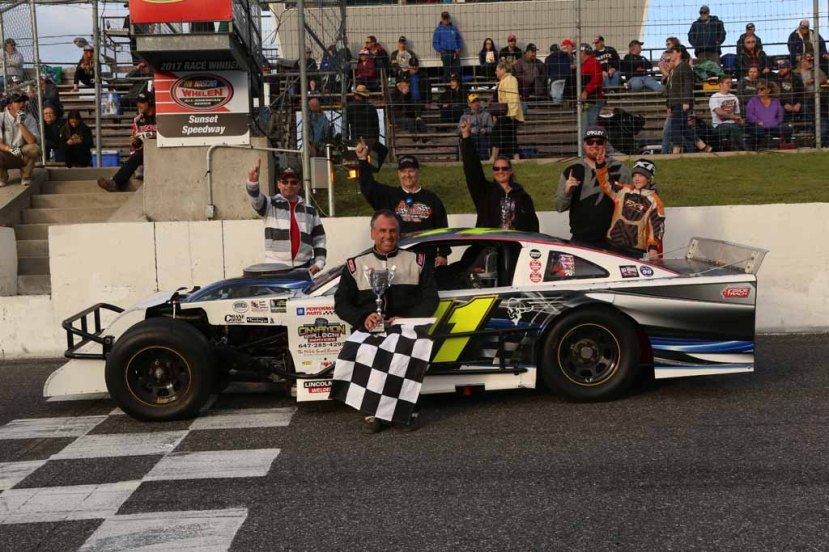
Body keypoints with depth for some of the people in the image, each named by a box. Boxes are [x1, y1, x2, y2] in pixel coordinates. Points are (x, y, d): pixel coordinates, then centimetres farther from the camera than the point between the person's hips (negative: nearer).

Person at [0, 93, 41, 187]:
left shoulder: (30, 120, -4)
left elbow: (33, 142, -19)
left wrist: (21, 124, -25)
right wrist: (10, 149, -34)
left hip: (22, 156, 1)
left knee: (34, 148, -30)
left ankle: (25, 176, -5)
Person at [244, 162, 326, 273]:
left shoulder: (310, 210, 13)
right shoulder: (271, 205, 4)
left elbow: (319, 239, 14)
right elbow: (256, 199, -18)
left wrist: (319, 262, 1)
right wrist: (253, 181, -39)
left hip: (303, 267, 3)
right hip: (276, 268, -3)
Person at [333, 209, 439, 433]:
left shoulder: (416, 261, 18)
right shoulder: (356, 265, 18)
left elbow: (430, 299, 9)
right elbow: (341, 303, 12)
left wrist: (407, 319, -10)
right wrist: (363, 318, -9)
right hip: (369, 330, 1)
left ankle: (410, 409, -16)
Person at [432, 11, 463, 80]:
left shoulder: (454, 28, 11)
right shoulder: (438, 29, 3)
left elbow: (460, 40, 19)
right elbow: (435, 43, 2)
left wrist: (459, 49, 3)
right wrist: (441, 51, -11)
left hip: (455, 53, 3)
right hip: (445, 54, -3)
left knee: (457, 71, -3)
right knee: (447, 72, -5)